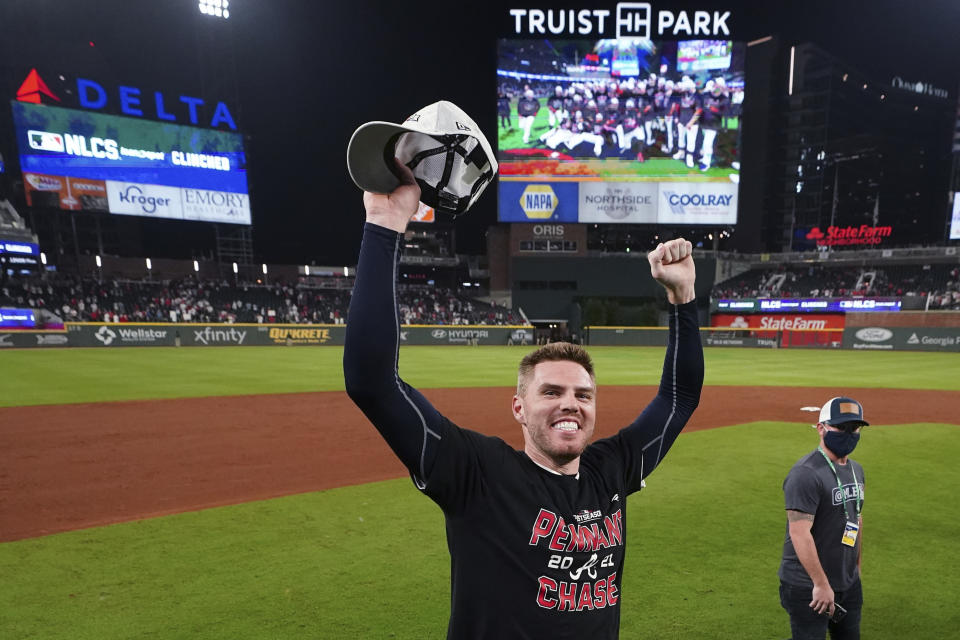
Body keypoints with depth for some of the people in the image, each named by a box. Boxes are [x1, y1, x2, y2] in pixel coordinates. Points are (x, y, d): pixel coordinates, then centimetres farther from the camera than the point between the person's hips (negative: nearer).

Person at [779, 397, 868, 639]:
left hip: (849, 584, 8)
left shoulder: (856, 469, 9)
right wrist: (821, 583, -24)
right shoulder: (806, 473, -21)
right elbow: (799, 533, -26)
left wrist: (857, 565, 21)